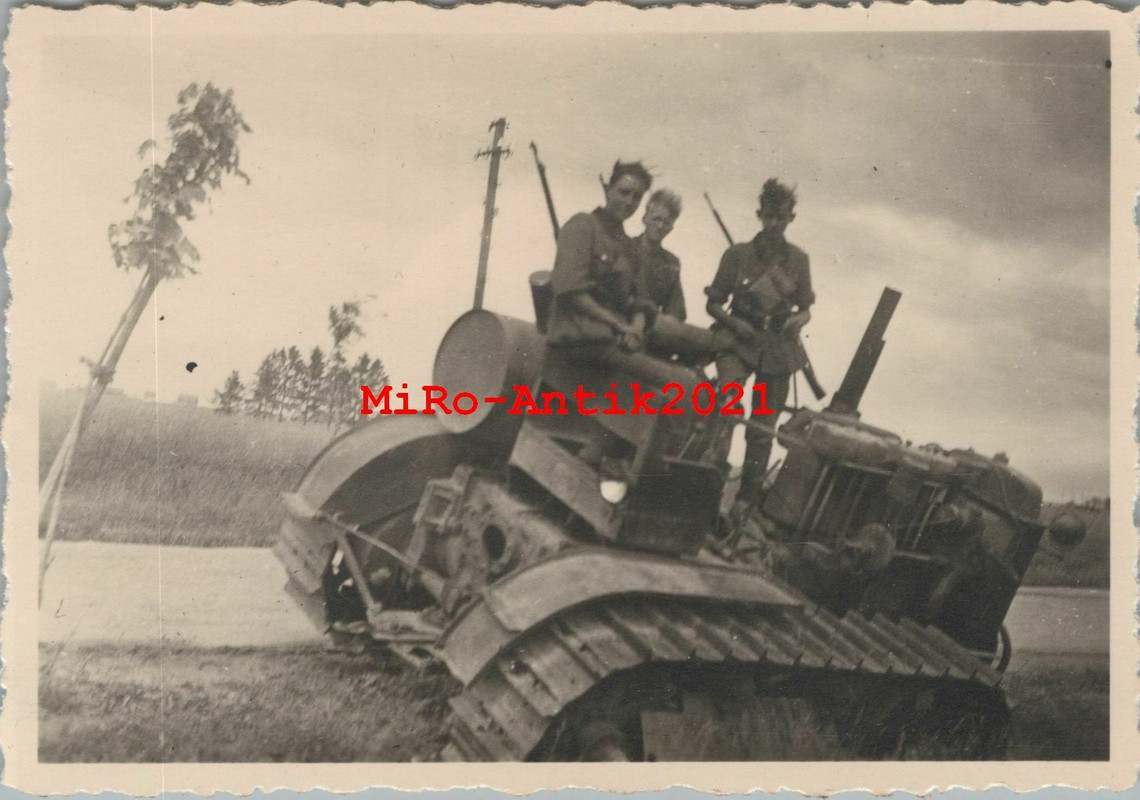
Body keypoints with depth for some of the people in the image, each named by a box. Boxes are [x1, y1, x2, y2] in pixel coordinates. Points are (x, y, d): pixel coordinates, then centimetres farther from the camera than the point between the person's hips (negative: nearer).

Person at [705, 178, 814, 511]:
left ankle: (747, 499, 23)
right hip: (739, 342, -2)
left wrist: (798, 319, -9)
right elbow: (714, 303, 3)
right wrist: (735, 323, -14)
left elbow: (805, 308, 14)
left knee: (763, 427, 8)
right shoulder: (738, 254, -3)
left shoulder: (798, 259, 4)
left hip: (779, 349, 2)